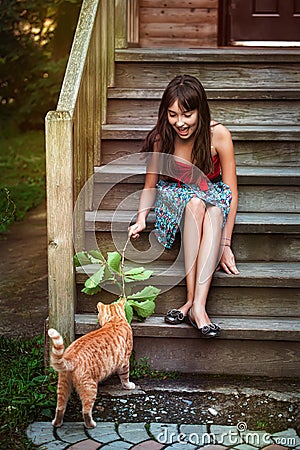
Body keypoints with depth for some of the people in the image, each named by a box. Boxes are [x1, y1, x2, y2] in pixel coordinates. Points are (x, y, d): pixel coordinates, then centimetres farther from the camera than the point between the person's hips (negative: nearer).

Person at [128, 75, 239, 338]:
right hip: (174, 196, 0)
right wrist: (141, 218, -21)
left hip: (213, 199, 0)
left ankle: (196, 304, -43)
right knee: (195, 201, -36)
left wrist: (225, 244, -24)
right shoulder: (162, 137, -15)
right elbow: (150, 187, -2)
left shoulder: (218, 135, -19)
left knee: (215, 206, -37)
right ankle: (194, 301, -38)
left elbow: (231, 193, -17)